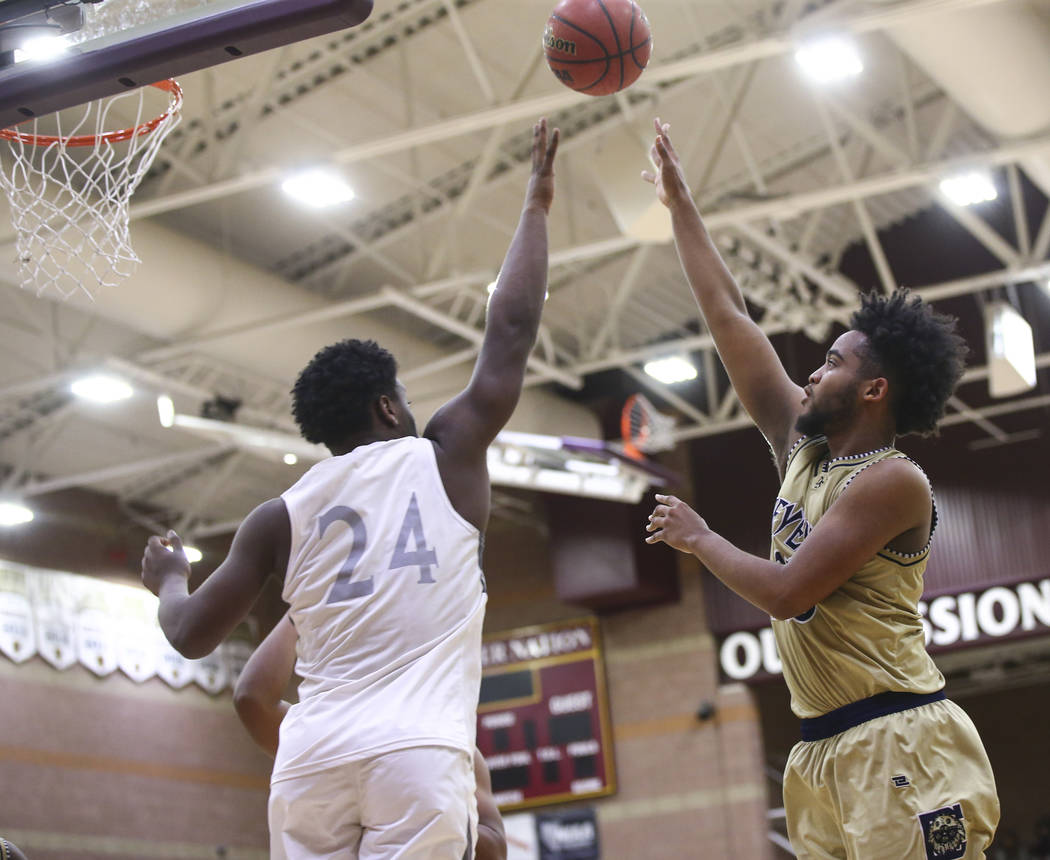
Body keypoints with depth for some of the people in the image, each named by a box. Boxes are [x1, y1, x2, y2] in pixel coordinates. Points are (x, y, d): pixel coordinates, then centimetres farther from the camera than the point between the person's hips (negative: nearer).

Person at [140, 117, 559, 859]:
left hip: (313, 756, 3)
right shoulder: (446, 458, 10)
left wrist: (168, 580, 40)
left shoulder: (282, 517, 15)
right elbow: (512, 331, 13)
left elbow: (193, 635, 17)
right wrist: (537, 206, 24)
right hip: (418, 754, -3)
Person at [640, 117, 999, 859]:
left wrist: (698, 538, -1)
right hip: (823, 749, 8)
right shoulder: (803, 445, 13)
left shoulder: (894, 481, -10)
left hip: (900, 742, -8)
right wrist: (680, 204, 19)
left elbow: (787, 590, -17)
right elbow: (730, 318, 17)